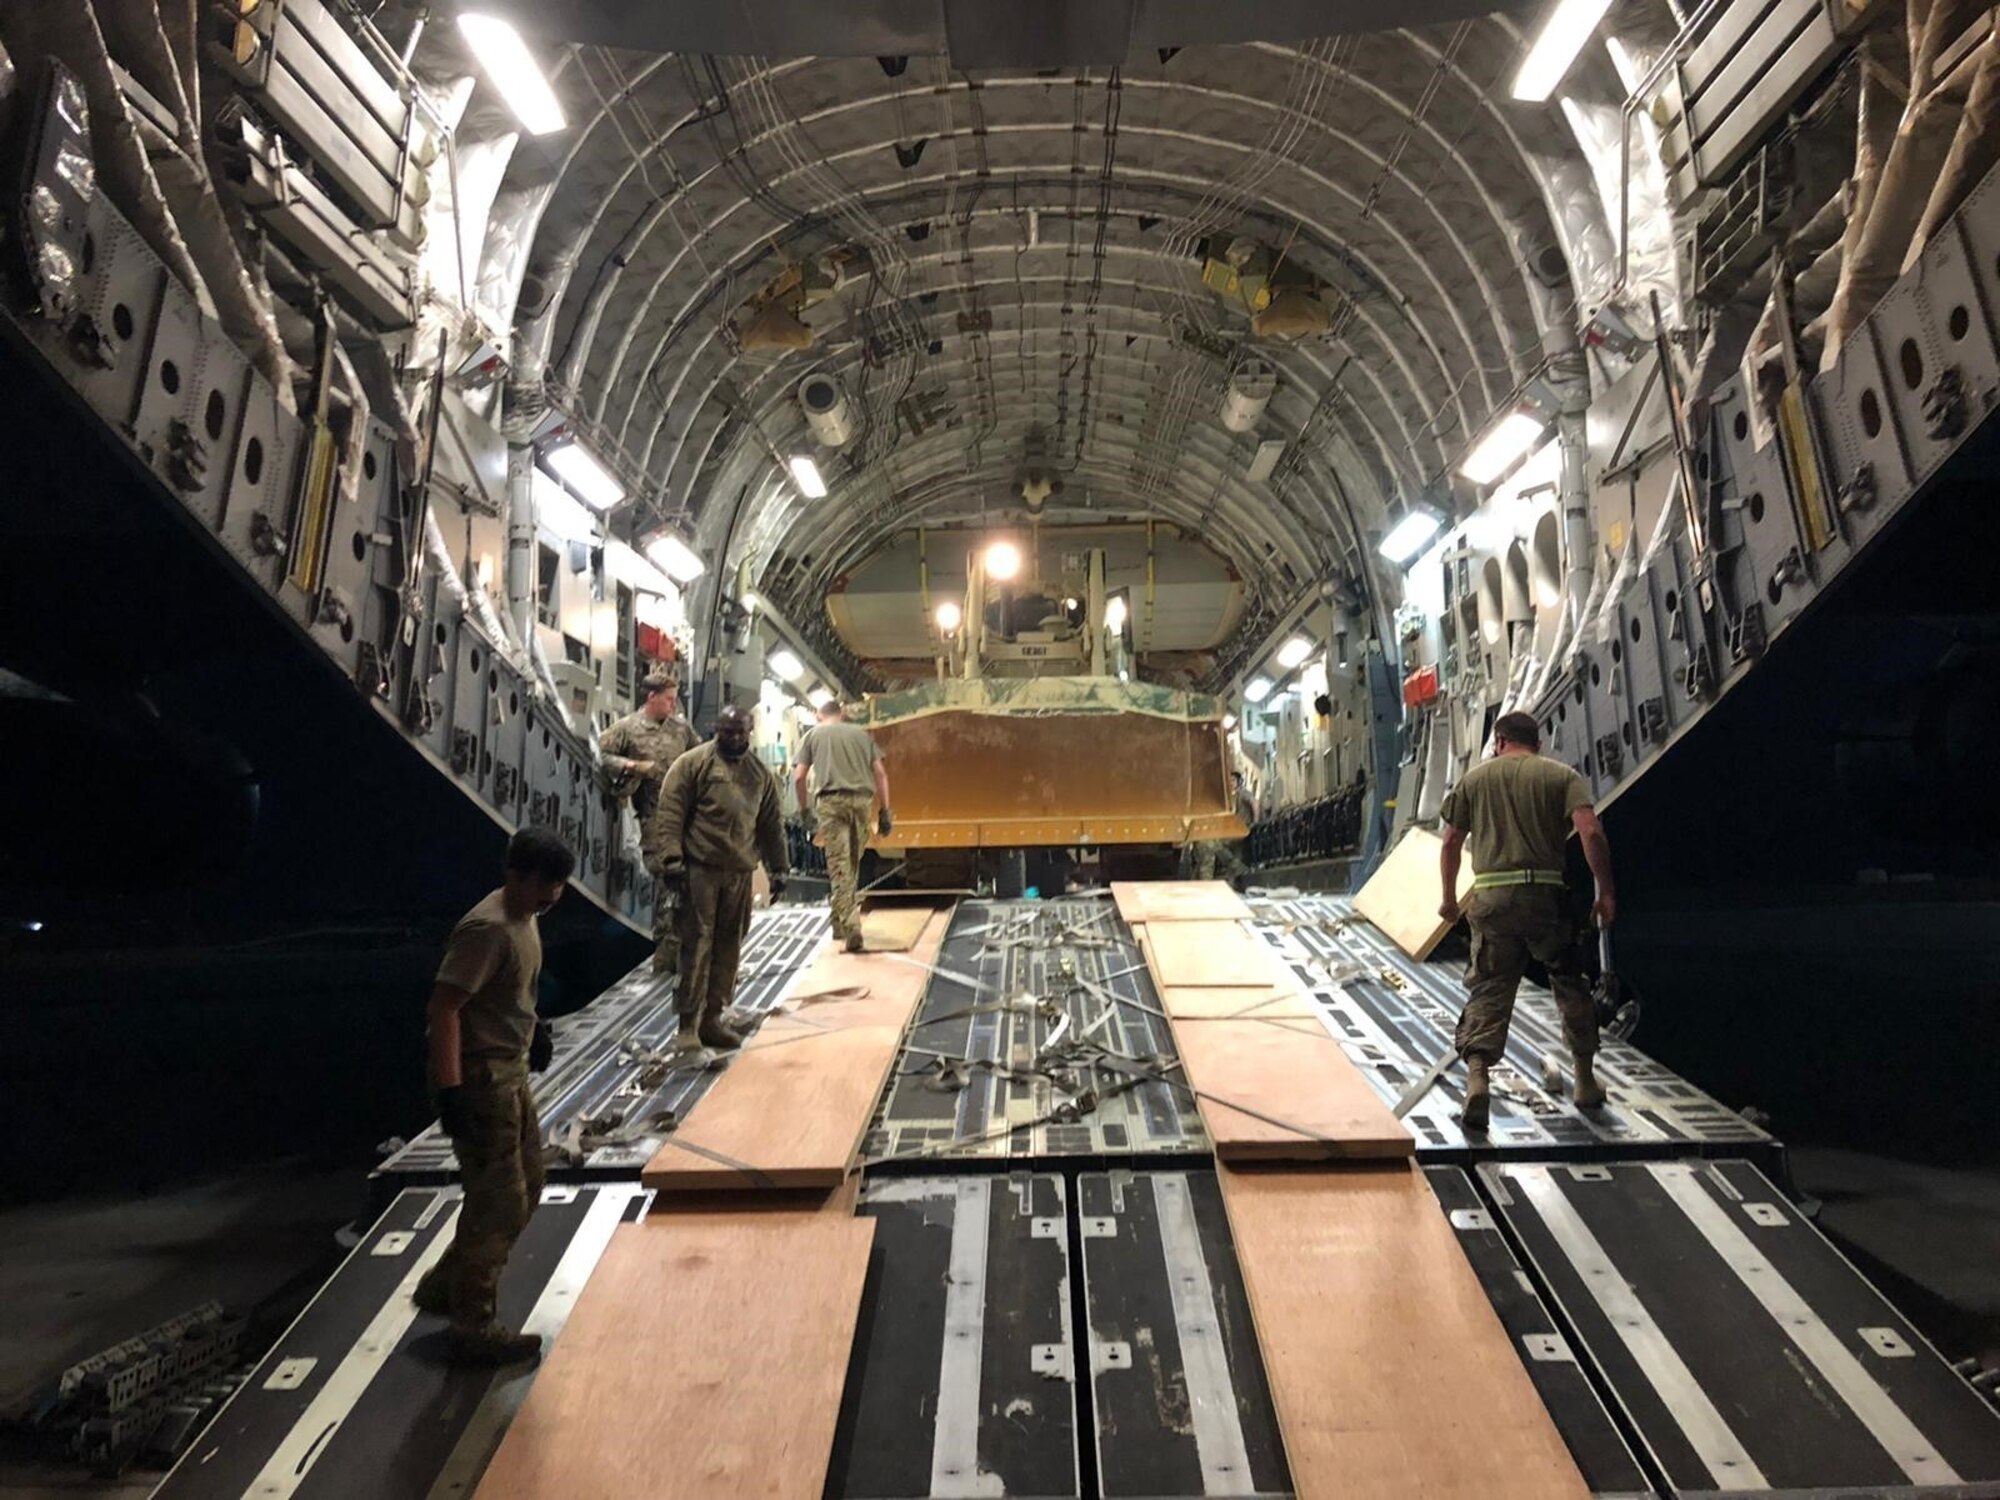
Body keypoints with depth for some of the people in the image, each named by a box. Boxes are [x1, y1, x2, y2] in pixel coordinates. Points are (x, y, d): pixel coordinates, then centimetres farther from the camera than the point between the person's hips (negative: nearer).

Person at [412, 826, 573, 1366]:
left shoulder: (524, 917, 6)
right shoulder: (487, 929, -24)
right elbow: (444, 1006, -27)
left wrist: (534, 1028, 13)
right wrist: (450, 1089, -28)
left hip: (511, 1073, 10)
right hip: (480, 1079, -10)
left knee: (525, 1188, 19)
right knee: (499, 1201, 0)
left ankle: (445, 1287, 36)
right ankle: (473, 1328, 16)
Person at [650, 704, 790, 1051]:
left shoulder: (761, 773, 14)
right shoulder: (693, 763, -1)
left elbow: (771, 824, 18)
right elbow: (669, 813, -6)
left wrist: (778, 869, 15)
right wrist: (672, 859, -14)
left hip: (740, 872, 5)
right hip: (701, 869, -5)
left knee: (728, 947, 8)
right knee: (697, 944, -5)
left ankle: (712, 1018, 19)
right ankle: (688, 1024, 2)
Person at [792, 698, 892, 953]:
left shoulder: (813, 734, 15)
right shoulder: (862, 733, 20)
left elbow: (798, 777, 6)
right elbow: (881, 773, 12)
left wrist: (804, 808, 18)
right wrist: (884, 811, 13)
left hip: (831, 800, -2)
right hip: (862, 800, 2)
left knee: (839, 864, -4)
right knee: (852, 863, 13)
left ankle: (851, 927, -14)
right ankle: (840, 922, 22)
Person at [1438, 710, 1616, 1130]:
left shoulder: (1474, 779, 11)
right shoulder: (1561, 775, 7)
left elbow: (1451, 843, 9)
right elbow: (1591, 832, -7)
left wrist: (1449, 898, 19)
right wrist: (1606, 892, -1)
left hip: (1491, 896, 0)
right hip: (1545, 894, 0)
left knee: (1488, 990, 3)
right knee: (1570, 983, 18)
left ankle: (1476, 1075, -14)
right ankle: (1586, 1083, 29)